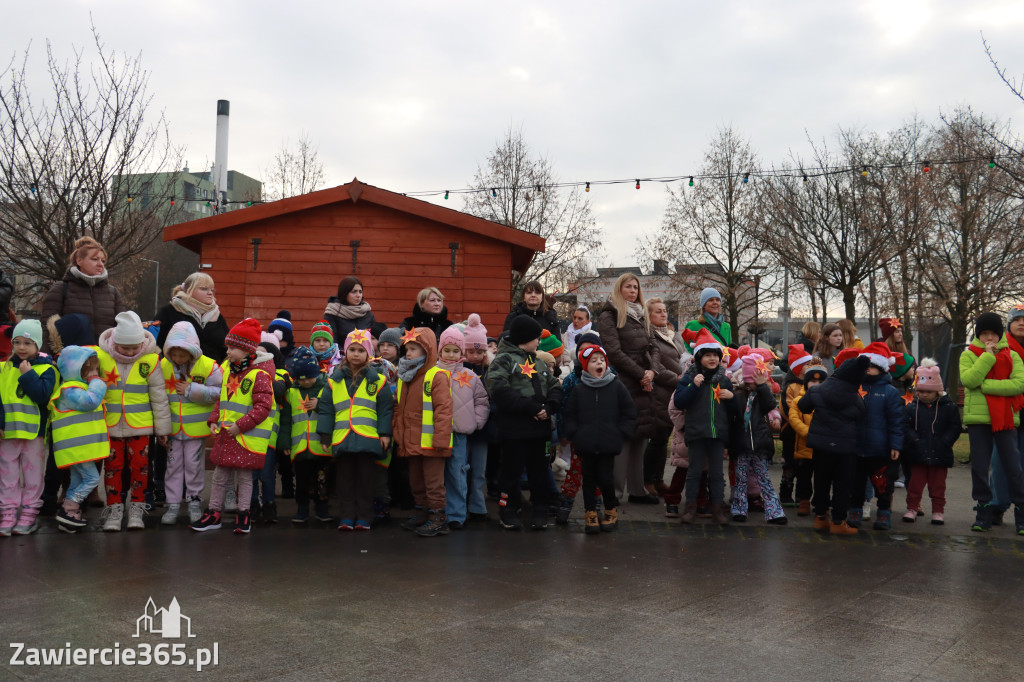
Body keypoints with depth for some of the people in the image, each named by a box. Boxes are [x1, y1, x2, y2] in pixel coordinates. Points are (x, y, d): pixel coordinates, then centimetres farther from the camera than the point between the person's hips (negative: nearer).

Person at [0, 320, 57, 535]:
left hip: (34, 430, -3)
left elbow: (43, 395, -17)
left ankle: (28, 514, 13)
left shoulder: (46, 369, -3)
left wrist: (28, 375, -18)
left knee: (32, 475, 5)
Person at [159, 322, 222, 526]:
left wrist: (191, 391, -19)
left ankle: (194, 501, 21)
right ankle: (173, 504, 18)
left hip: (196, 427, -3)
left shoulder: (207, 366, -12)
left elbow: (218, 393, -11)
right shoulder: (163, 365, -3)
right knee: (173, 465, 9)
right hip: (171, 427, 3)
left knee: (194, 464, 6)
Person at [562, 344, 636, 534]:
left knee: (605, 478, -1)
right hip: (585, 445, 1)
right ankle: (590, 513, 19)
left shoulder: (616, 387, 1)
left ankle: (611, 511, 21)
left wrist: (620, 433, 0)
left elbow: (629, 413, 6)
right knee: (589, 478, 7)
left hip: (609, 445, -1)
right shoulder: (579, 390, 3)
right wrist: (574, 434, 1)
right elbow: (568, 415, 10)